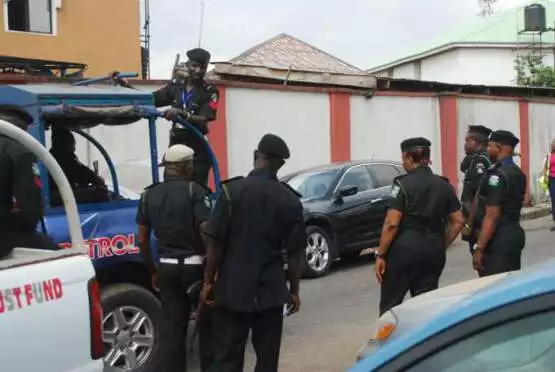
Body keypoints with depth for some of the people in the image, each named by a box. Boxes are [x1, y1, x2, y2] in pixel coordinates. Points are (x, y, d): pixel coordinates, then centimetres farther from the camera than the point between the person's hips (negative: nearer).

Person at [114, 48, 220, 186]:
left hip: (197, 151, -4)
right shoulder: (176, 86, 7)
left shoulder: (210, 92, -7)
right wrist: (126, 86, -2)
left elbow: (203, 120, -18)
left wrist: (180, 113, -35)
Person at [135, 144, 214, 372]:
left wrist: (153, 271, 18)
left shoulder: (149, 195, 7)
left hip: (167, 267, 4)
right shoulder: (194, 191, -9)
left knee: (172, 328, 8)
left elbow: (142, 239, 10)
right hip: (195, 265, -4)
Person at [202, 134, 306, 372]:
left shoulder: (232, 190, -7)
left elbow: (214, 241, -8)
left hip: (232, 288, -1)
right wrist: (294, 290, 11)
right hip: (271, 290, 2)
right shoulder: (291, 200, -1)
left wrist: (209, 280, 2)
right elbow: (294, 252, 1)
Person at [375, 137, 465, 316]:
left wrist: (380, 255, -10)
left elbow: (392, 223, -14)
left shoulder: (403, 184, -8)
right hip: (433, 249, 5)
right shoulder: (444, 185, 9)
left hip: (405, 247, -5)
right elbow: (458, 221, 8)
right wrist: (441, 246, 14)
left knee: (389, 304, 5)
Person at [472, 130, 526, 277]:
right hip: (515, 232, 10)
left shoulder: (497, 175, -18)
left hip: (499, 238, -10)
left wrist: (479, 248, -21)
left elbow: (492, 216, -22)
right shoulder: (519, 173, 12)